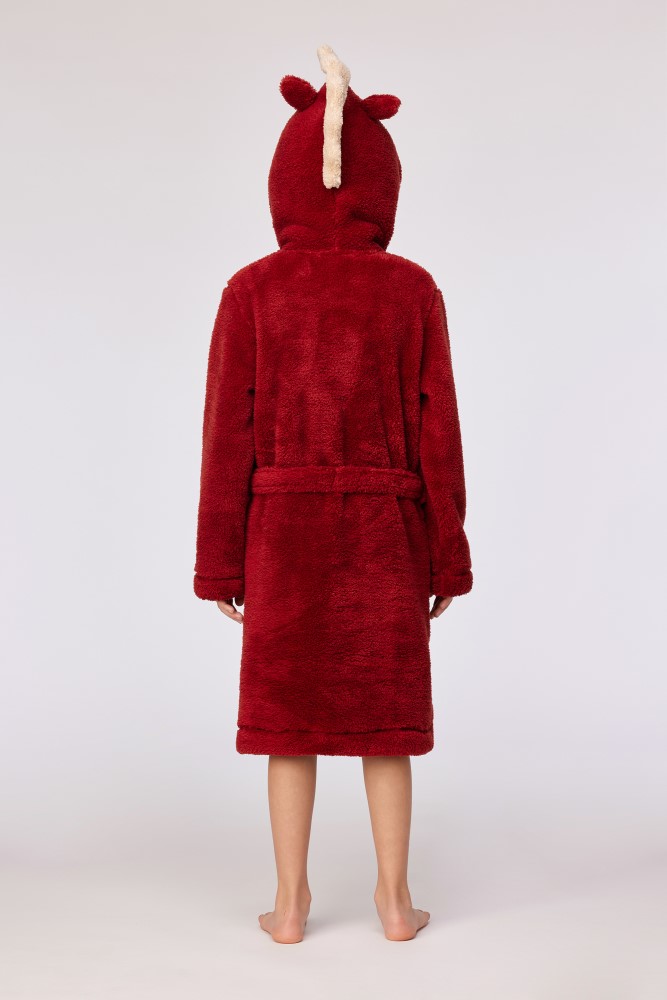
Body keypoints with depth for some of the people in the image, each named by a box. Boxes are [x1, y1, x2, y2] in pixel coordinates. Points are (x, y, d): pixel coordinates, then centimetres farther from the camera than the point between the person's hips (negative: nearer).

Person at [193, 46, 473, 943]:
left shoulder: (251, 290, -5)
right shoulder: (414, 290, -4)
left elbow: (229, 433, -6)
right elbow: (436, 431, -5)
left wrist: (221, 563, 1)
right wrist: (447, 556, 4)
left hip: (284, 533, 0)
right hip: (384, 535, 0)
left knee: (290, 718, 10)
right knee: (386, 717, 11)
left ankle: (291, 903, 16)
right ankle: (395, 900, 18)